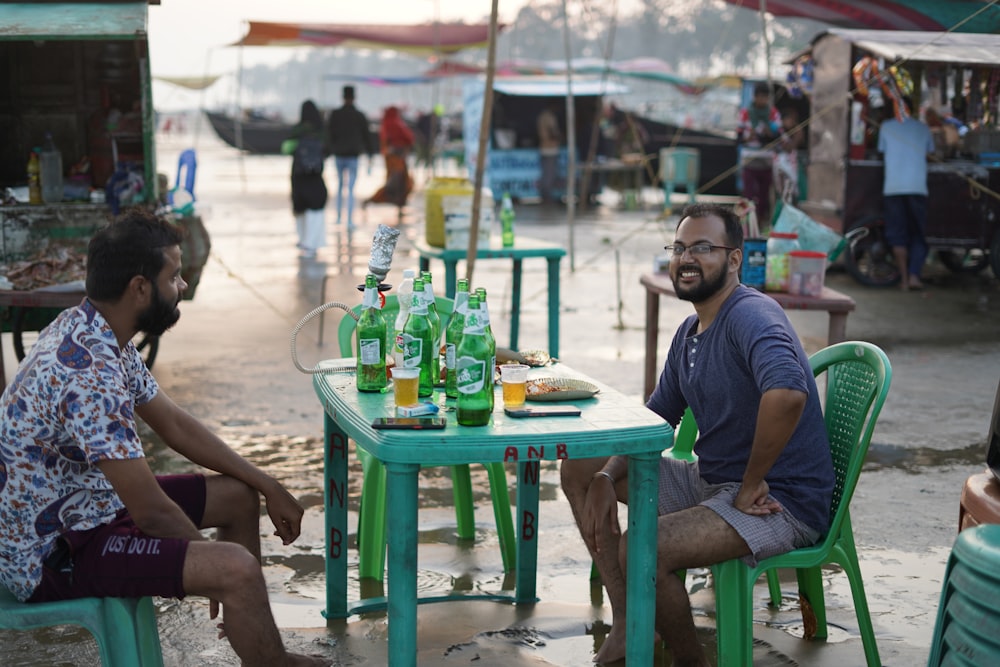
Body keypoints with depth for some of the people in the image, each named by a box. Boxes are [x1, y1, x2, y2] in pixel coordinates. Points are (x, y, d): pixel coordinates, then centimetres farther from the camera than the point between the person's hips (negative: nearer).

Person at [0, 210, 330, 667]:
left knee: (238, 495, 15)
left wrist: (269, 487, 12)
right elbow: (152, 512, -26)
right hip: (50, 554, -11)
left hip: (88, 505, 11)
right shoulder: (89, 372, -30)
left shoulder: (96, 334, 2)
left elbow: (174, 424, 13)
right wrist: (213, 567, -8)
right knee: (236, 569, -23)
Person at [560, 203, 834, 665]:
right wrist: (607, 478, -1)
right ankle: (628, 625, 10)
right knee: (579, 470, 11)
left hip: (779, 502, -10)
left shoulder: (751, 315, -20)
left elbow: (787, 393, -39)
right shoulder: (689, 333, 12)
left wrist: (751, 485, -27)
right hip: (711, 482, 10)